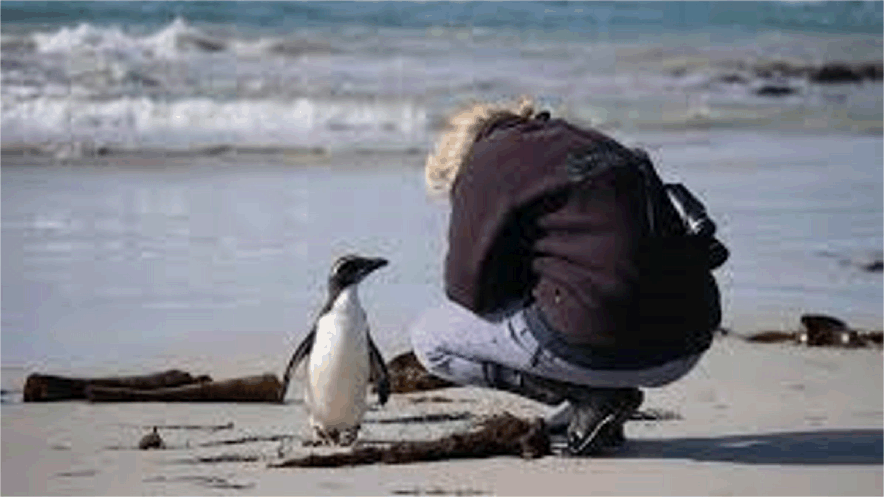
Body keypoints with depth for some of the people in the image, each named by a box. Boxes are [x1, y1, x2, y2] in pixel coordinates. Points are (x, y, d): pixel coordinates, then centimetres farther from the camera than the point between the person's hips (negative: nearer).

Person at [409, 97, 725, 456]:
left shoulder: (485, 167, 2)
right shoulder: (596, 143, 25)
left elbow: (469, 288, 1)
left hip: (607, 348, -8)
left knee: (428, 338, 9)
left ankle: (591, 396, -3)